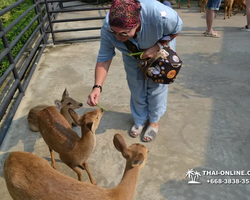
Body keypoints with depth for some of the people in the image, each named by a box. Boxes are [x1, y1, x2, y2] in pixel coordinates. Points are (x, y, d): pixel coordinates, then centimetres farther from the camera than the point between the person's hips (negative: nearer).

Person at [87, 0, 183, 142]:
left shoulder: (159, 14, -42)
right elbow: (104, 58, -25)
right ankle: (140, 120, 33)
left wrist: (157, 47, -32)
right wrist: (97, 87, -36)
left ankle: (154, 122, 27)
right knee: (136, 89, 8)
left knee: (156, 87, 3)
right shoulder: (108, 28, -35)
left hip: (161, 46, -2)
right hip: (132, 54, 2)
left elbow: (177, 28, -21)